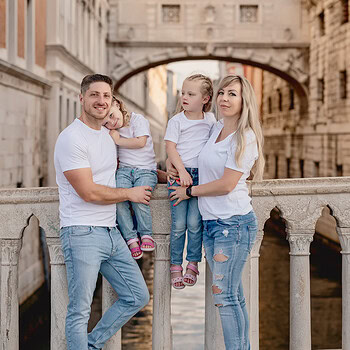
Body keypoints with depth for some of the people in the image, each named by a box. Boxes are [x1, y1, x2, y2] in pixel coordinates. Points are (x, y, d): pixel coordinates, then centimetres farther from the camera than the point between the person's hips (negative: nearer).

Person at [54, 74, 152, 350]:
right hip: (82, 234, -8)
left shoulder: (108, 135, 13)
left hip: (111, 232, 9)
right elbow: (89, 192, -17)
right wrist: (130, 194, -4)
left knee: (137, 296, 13)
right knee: (80, 311, -2)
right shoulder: (71, 138, -13)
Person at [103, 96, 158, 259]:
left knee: (138, 198, -30)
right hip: (123, 170, 4)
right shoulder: (111, 131, 16)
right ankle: (131, 239, -18)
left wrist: (118, 140, -4)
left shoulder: (138, 119, 1)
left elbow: (141, 142, -10)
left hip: (145, 169, -4)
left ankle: (146, 235, -8)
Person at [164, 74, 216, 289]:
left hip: (201, 175, 1)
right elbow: (170, 147, -5)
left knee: (194, 223, -5)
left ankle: (193, 265, 6)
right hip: (180, 173, -1)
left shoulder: (210, 120, 9)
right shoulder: (176, 121, 1)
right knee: (178, 224, -3)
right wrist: (182, 171, -15)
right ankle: (176, 267, 7)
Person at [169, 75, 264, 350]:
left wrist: (188, 192, -4)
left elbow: (226, 184, -15)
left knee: (224, 295, -9)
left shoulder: (245, 138, -11)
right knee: (233, 296, 10)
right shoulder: (217, 129, 13)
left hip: (234, 223, -8)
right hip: (211, 223, 8)